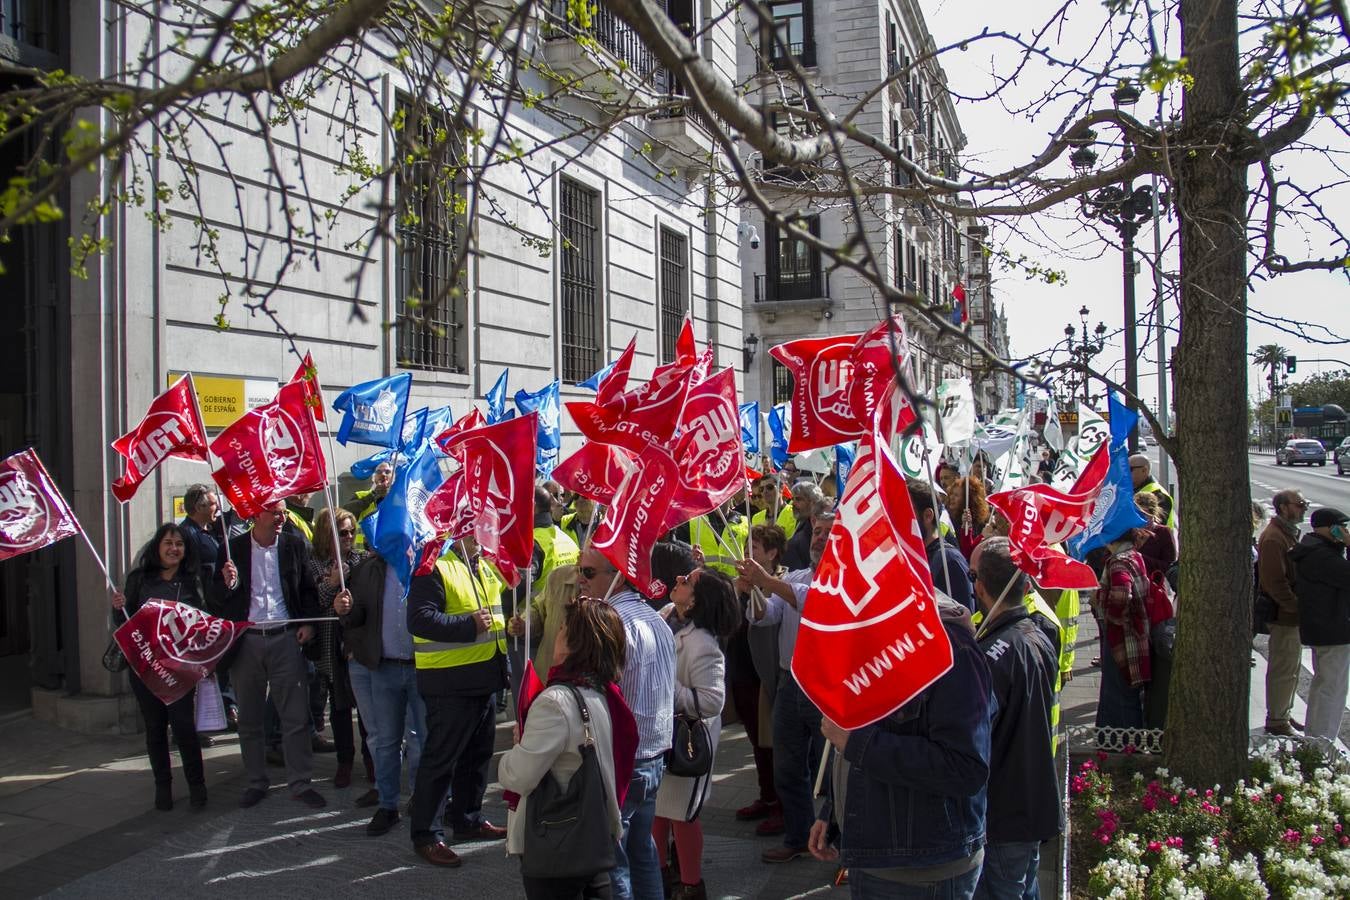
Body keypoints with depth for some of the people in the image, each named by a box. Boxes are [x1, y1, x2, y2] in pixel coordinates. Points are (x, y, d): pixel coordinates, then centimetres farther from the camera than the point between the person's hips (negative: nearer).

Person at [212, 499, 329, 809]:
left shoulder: (295, 546, 4)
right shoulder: (232, 549, 2)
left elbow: (309, 589, 11)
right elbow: (217, 601, 3)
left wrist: (308, 623, -4)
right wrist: (228, 584, -18)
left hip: (285, 638, 0)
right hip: (246, 641, 1)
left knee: (296, 716, -1)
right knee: (249, 719, 10)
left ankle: (301, 783, 8)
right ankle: (256, 782, 22)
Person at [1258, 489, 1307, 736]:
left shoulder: (1290, 533, 14)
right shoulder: (1273, 537, -19)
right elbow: (1275, 581, -24)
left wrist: (1300, 605, 13)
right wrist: (1296, 606, -21)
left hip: (1293, 614, 10)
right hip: (1284, 616, -10)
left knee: (1291, 667, 18)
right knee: (1283, 669, -2)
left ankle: (1284, 714, 30)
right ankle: (1276, 721, 7)